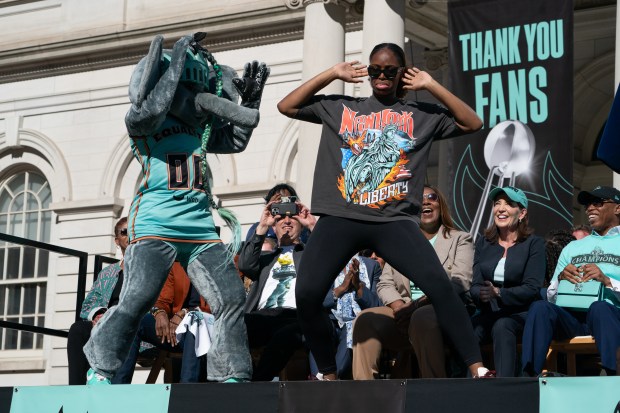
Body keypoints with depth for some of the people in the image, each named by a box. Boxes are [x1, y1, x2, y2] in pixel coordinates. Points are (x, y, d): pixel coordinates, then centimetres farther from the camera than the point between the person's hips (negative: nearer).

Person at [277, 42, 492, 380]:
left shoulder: (421, 114, 14)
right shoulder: (340, 108, 17)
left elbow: (473, 123, 7)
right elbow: (286, 107, 15)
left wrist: (431, 86, 5)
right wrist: (332, 74, 12)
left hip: (394, 221, -1)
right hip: (340, 219, 1)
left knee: (438, 285, -20)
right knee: (306, 294, -15)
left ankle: (477, 368, -16)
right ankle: (327, 374, 6)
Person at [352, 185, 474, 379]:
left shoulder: (460, 239, 14)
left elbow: (460, 282, -2)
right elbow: (385, 284, 17)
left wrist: (421, 302, -17)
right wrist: (398, 304, -8)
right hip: (404, 313, 4)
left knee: (423, 318, -39)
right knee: (366, 319, -26)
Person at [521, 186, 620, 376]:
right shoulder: (572, 248, 31)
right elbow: (551, 298, 22)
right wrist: (561, 278, 1)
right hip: (571, 316, 4)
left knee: (599, 308, -38)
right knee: (540, 307, -29)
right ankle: (530, 376, -37)